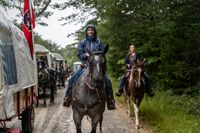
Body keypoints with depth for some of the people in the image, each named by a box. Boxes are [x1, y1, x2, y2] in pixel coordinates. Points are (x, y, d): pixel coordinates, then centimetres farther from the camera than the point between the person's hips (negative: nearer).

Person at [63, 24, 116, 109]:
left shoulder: (99, 42, 9)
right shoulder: (83, 42, 9)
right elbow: (79, 54, 6)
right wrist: (86, 55, -14)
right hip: (85, 64, 1)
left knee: (107, 80, -18)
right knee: (72, 79, -17)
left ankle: (110, 102, -8)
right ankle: (67, 98, -3)